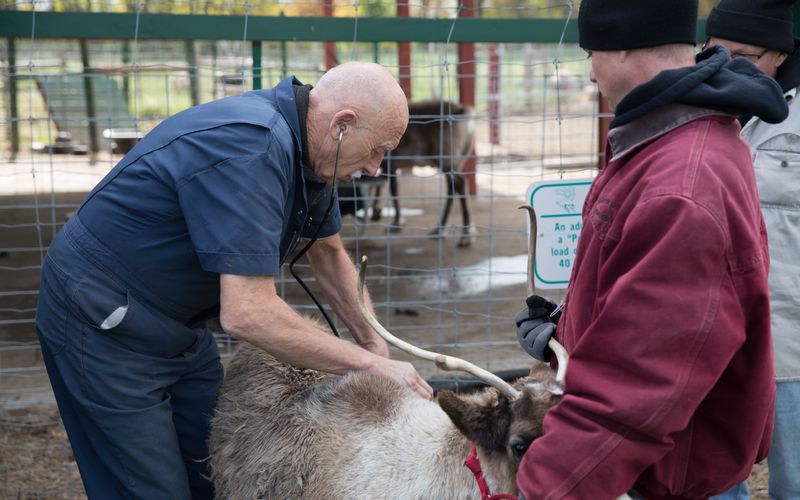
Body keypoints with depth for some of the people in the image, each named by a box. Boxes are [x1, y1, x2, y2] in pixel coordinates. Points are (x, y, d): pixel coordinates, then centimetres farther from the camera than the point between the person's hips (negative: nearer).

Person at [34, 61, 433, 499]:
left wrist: (371, 340, 9)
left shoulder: (301, 147, -1)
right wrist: (369, 363, -25)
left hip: (178, 324, 9)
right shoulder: (250, 149, -31)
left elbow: (328, 252, 17)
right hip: (104, 326, -9)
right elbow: (248, 314, -35)